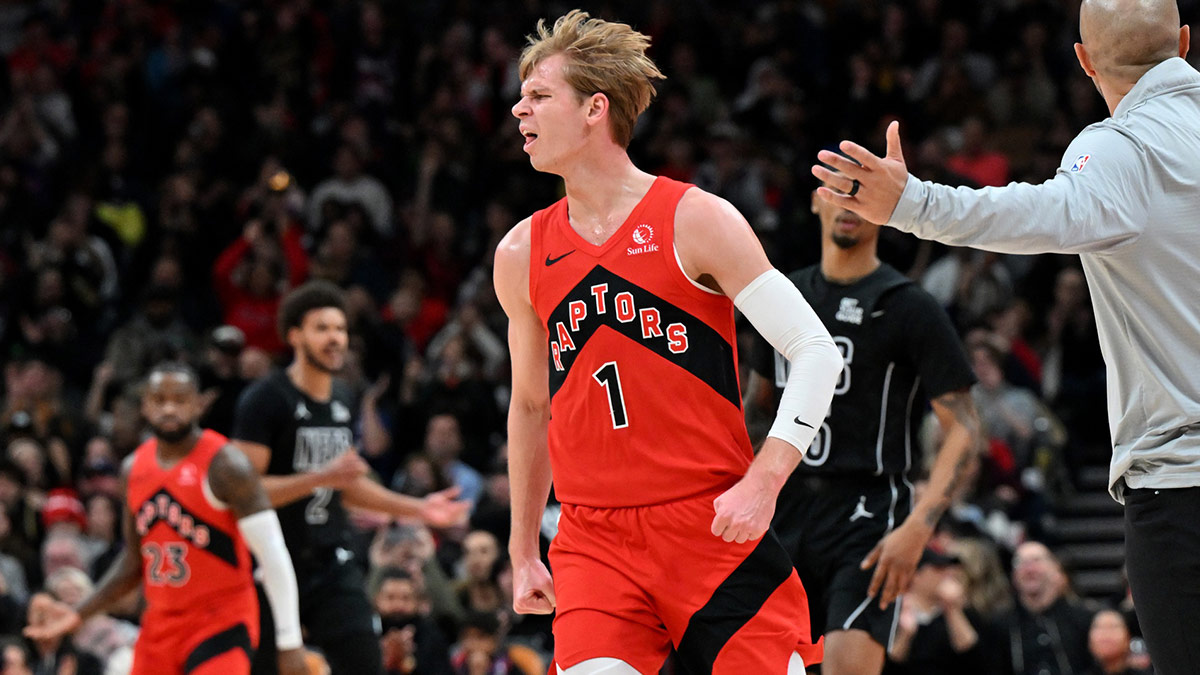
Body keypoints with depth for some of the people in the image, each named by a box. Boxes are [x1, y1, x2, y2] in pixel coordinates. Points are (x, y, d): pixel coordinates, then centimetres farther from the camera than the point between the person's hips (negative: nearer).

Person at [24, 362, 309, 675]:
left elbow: (273, 555, -14)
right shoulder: (134, 469, 9)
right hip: (160, 624, 7)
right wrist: (78, 615, 10)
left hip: (222, 625, -7)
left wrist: (290, 643, -18)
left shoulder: (223, 465, -12)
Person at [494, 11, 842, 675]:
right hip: (593, 539, 2)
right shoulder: (521, 254, 9)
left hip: (715, 523, -2)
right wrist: (522, 551, 22)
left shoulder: (696, 220, -4)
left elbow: (816, 352, -6)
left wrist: (763, 482, -19)